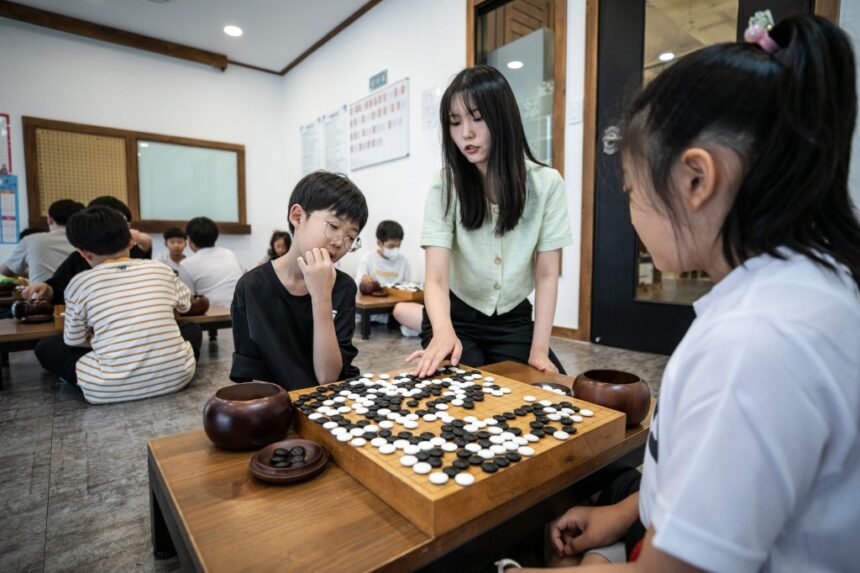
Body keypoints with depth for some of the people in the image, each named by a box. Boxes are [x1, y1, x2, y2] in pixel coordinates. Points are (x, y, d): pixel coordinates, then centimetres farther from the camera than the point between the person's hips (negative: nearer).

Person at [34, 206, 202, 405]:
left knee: (45, 347, 20)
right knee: (193, 329, 31)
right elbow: (185, 304, 23)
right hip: (176, 376, 2)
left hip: (112, 390, -1)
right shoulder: (161, 269, 3)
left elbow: (74, 341, 11)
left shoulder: (80, 283, -2)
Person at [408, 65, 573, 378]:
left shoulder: (546, 184, -11)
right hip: (455, 318, -1)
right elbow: (436, 279, -23)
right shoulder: (445, 188, -15)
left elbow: (547, 275, -8)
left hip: (514, 320, 2)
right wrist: (443, 331, -44)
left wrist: (539, 349, -16)